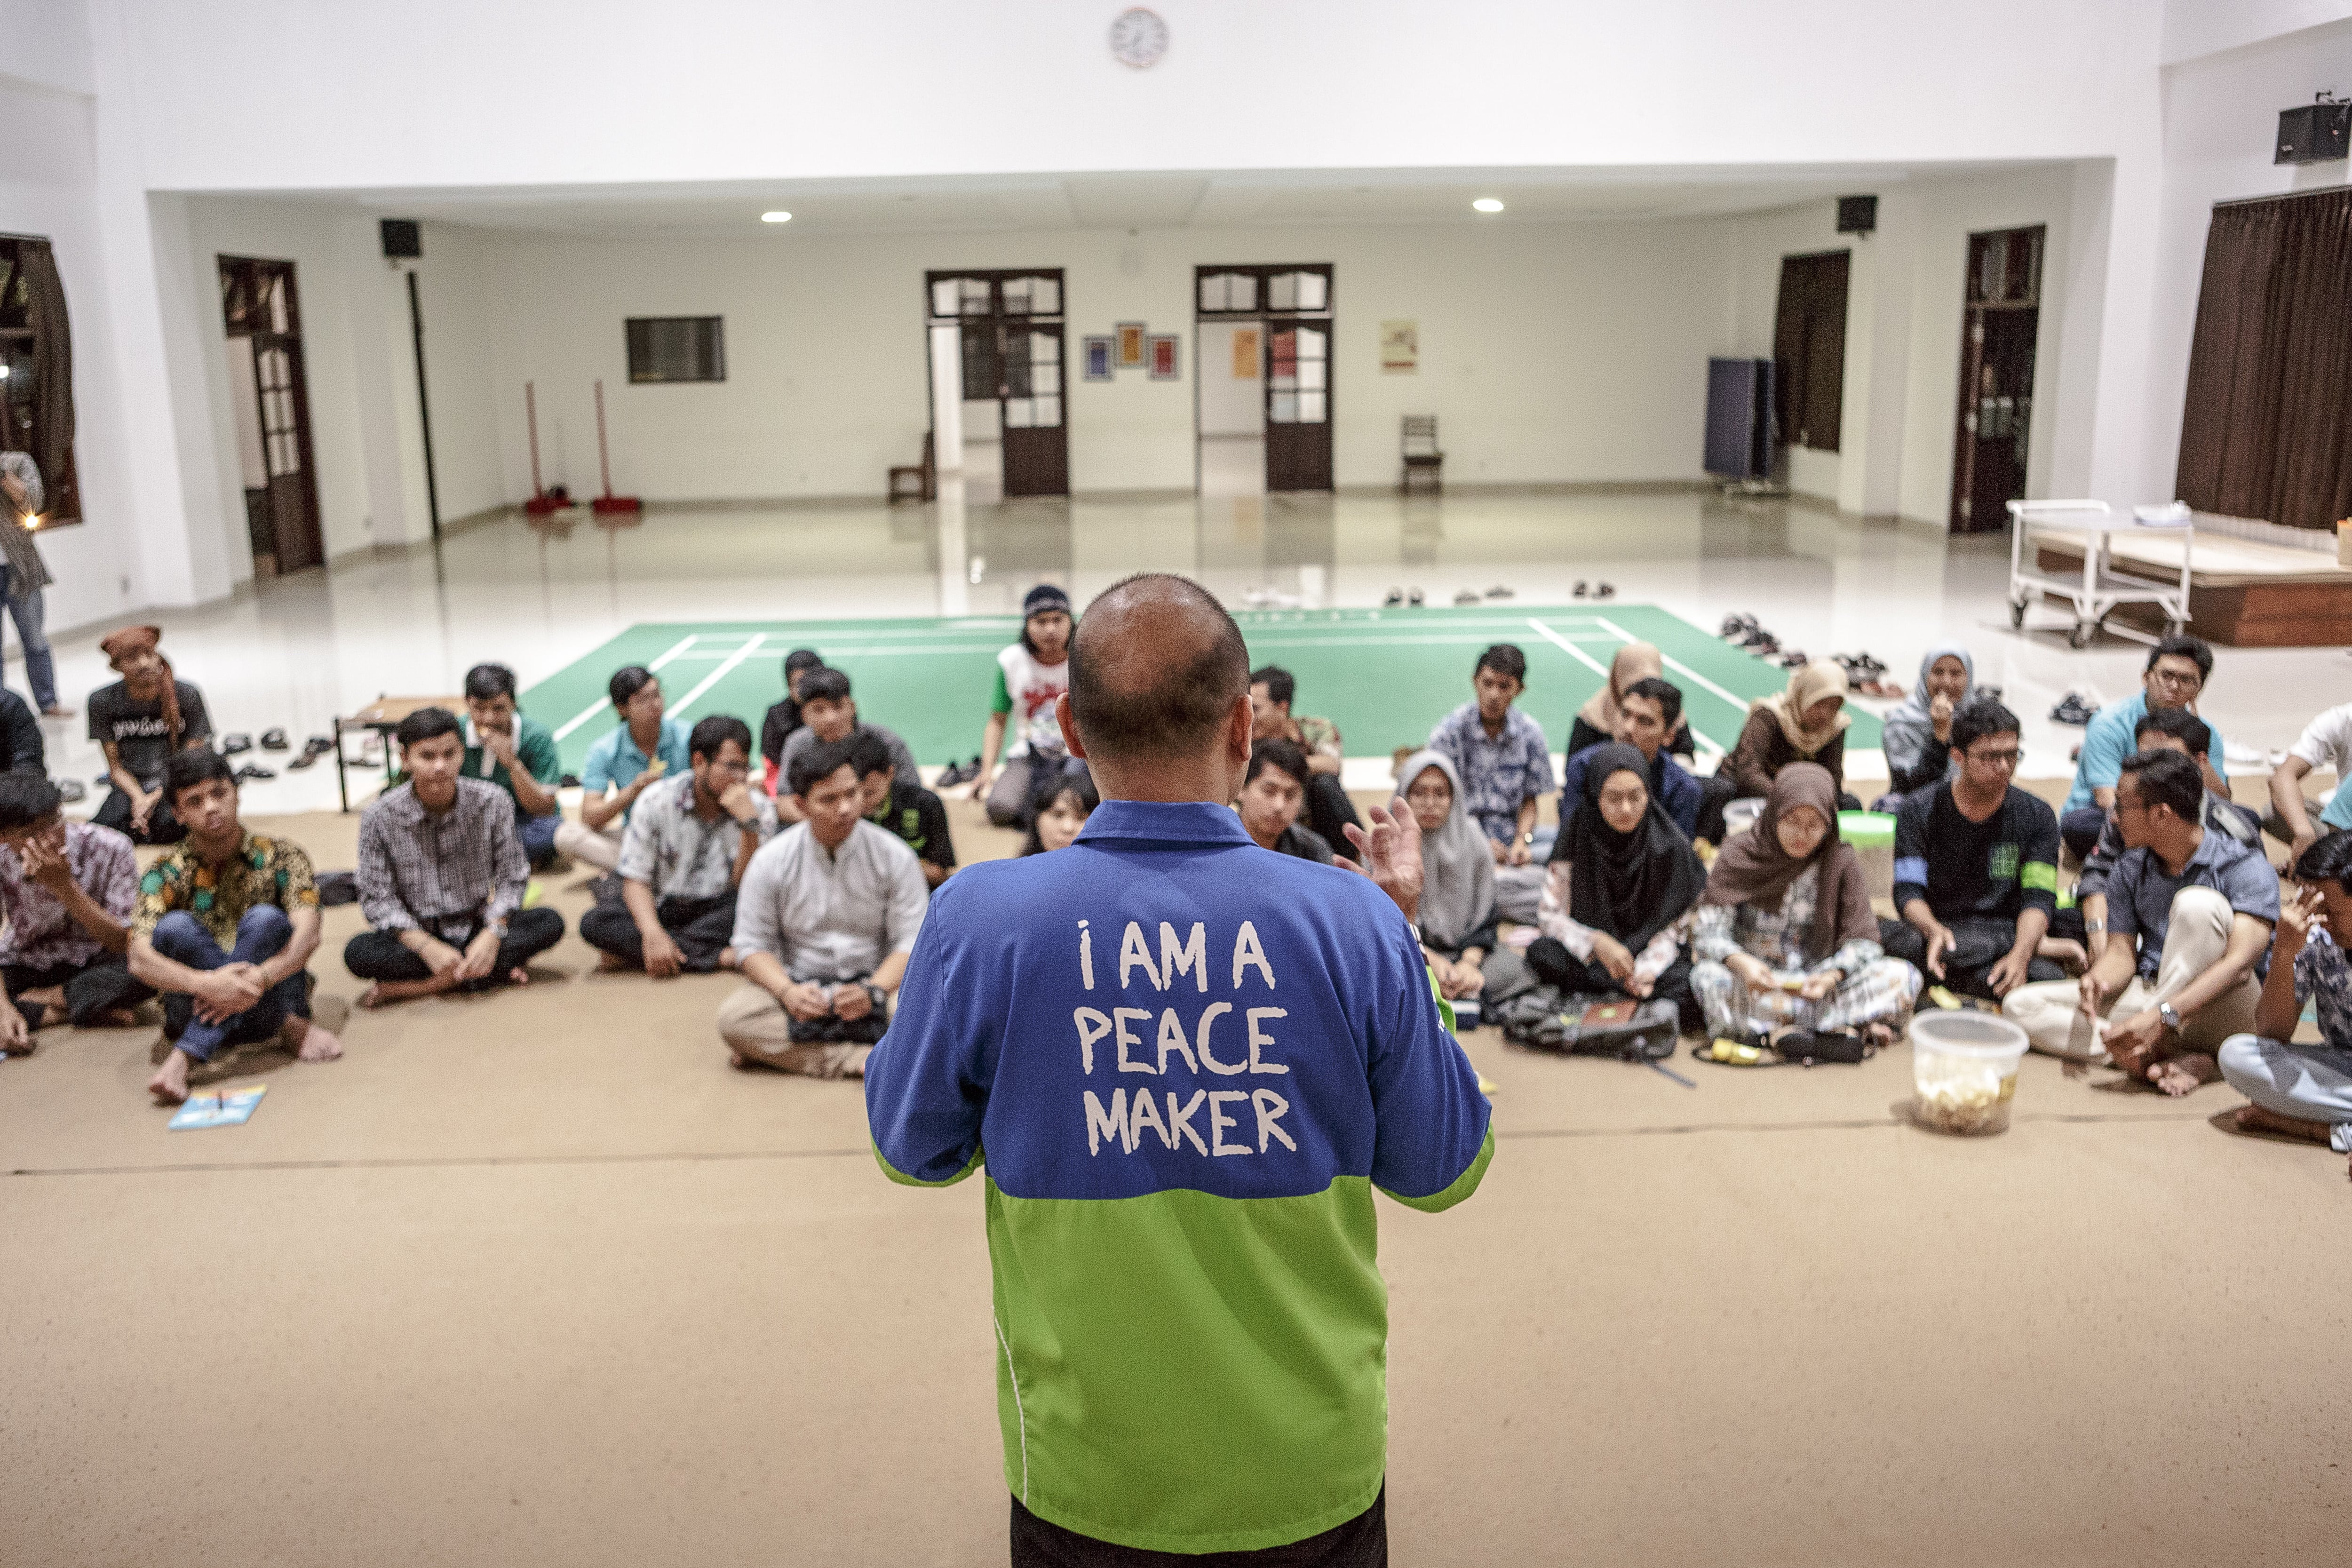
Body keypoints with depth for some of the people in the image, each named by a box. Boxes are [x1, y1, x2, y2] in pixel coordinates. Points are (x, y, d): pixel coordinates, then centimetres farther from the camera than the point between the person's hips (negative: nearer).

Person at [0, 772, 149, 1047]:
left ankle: (42, 999, -15)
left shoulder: (111, 849, -23)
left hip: (93, 962, -1)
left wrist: (63, 885, -33)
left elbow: (124, 943, -22)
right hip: (24, 965, 1)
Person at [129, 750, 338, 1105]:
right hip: (203, 1008, 1)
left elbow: (307, 936, -17)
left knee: (265, 920, -28)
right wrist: (205, 984, -37)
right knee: (174, 928, -25)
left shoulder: (281, 856, -1)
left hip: (269, 1004, -1)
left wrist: (259, 978, -37)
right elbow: (140, 960, -16)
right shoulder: (166, 874, 0)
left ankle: (182, 1058, -31)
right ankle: (290, 1028, -22)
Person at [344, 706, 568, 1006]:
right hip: (418, 934, -1)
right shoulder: (380, 816, -11)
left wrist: (493, 934, -21)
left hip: (477, 927, 1)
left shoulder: (493, 802, -10)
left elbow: (511, 877, -5)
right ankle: (496, 973, -25)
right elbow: (378, 899, -10)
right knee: (358, 953, -30)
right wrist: (427, 947, -23)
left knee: (550, 924, -25)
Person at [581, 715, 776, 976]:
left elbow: (746, 887, -11)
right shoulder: (656, 802, -7)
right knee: (594, 923, -27)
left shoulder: (760, 808, -6)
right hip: (663, 908, 0)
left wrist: (749, 822, -24)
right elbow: (635, 880, -10)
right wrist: (653, 935, -28)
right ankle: (717, 957, -29)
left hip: (718, 913, 0)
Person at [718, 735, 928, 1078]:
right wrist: (788, 992, -22)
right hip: (797, 983, 1)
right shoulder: (771, 860, -3)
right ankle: (863, 1058, -31)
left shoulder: (895, 856, -5)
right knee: (733, 1018, -29)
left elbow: (911, 941, -8)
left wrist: (873, 992, -26)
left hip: (874, 982, 0)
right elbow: (752, 944, -2)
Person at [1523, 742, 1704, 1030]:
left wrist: (1649, 967, -24)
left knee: (1690, 982, -31)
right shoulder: (1576, 837, -10)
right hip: (1588, 957, 0)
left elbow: (1671, 924, -6)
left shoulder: (1669, 844, -9)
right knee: (1541, 952, -31)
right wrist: (1596, 942, -28)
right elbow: (1550, 914, -10)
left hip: (1646, 951, 0)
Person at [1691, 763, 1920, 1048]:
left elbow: (1862, 940, -3)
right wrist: (1740, 962, -33)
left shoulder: (1841, 862, -1)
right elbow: (1707, 930, -11)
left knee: (1903, 976, -20)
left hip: (1817, 984, 1)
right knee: (1708, 976, -34)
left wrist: (1833, 975, -25)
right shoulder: (1739, 857, -5)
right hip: (1753, 982, -1)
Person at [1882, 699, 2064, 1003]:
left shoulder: (2037, 817, 8)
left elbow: (2038, 899, -3)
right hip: (1938, 925, 1)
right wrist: (1934, 931, -29)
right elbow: (1908, 892, -5)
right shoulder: (1919, 810, 4)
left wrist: (2020, 955, -24)